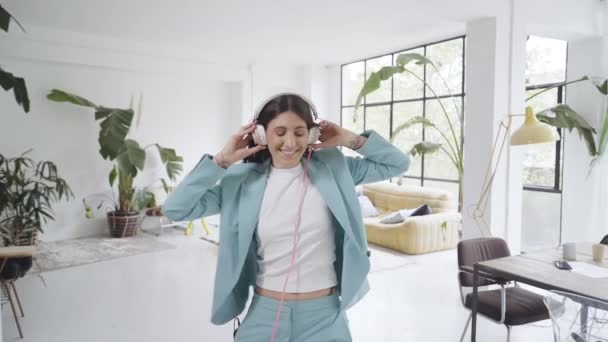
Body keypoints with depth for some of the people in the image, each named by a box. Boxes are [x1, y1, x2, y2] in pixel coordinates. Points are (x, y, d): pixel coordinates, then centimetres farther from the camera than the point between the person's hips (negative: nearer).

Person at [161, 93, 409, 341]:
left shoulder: (332, 168, -3)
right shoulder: (244, 181, -4)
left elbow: (397, 164, 5)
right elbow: (175, 209, -7)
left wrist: (352, 139, -6)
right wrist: (222, 160, -10)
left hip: (324, 314, 0)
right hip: (265, 313, 1)